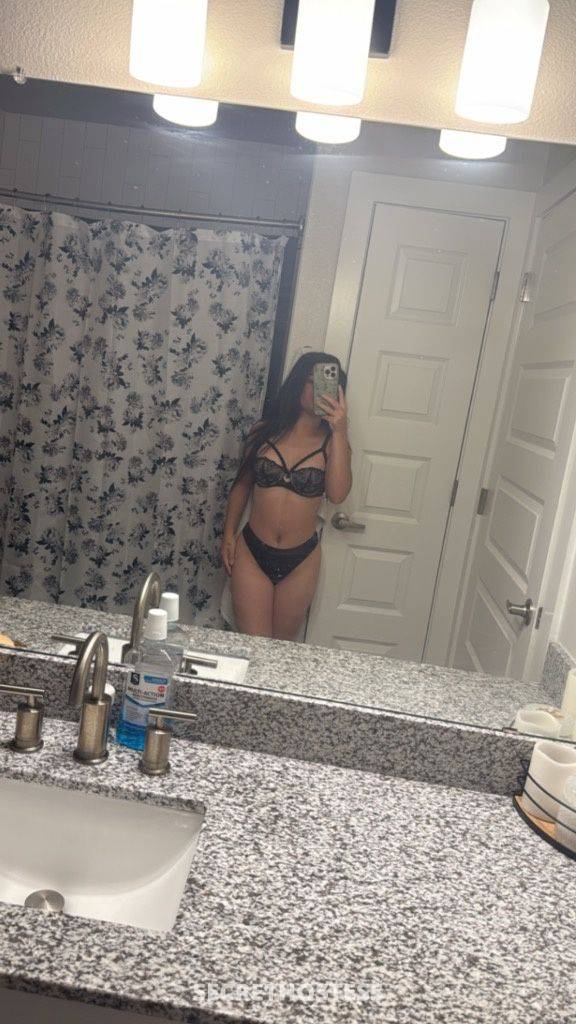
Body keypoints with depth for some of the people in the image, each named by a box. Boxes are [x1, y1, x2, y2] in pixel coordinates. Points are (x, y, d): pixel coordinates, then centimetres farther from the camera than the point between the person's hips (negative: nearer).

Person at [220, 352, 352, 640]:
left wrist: (340, 432, -24)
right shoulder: (263, 432, 0)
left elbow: (337, 494, -21)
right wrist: (228, 535, 4)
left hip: (300, 561, 0)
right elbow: (241, 485, 9)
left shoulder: (331, 443, -3)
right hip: (252, 551, 0)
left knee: (282, 645, 14)